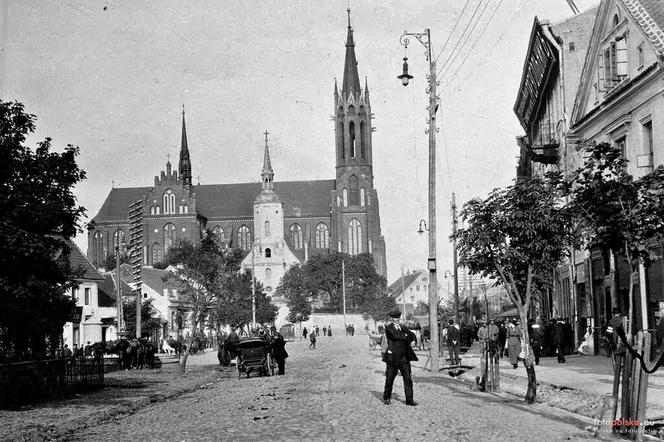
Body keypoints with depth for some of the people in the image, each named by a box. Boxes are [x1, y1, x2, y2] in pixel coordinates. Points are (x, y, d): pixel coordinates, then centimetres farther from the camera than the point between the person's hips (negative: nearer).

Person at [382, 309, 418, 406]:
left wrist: (404, 327, -11)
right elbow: (396, 336, -21)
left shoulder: (402, 327, 14)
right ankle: (386, 398, 23)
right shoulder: (389, 328, -4)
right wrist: (406, 336, -6)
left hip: (404, 357, 4)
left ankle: (409, 399, -1)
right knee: (389, 379, 6)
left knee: (407, 378, -3)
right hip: (393, 357, -4)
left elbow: (412, 337, 5)